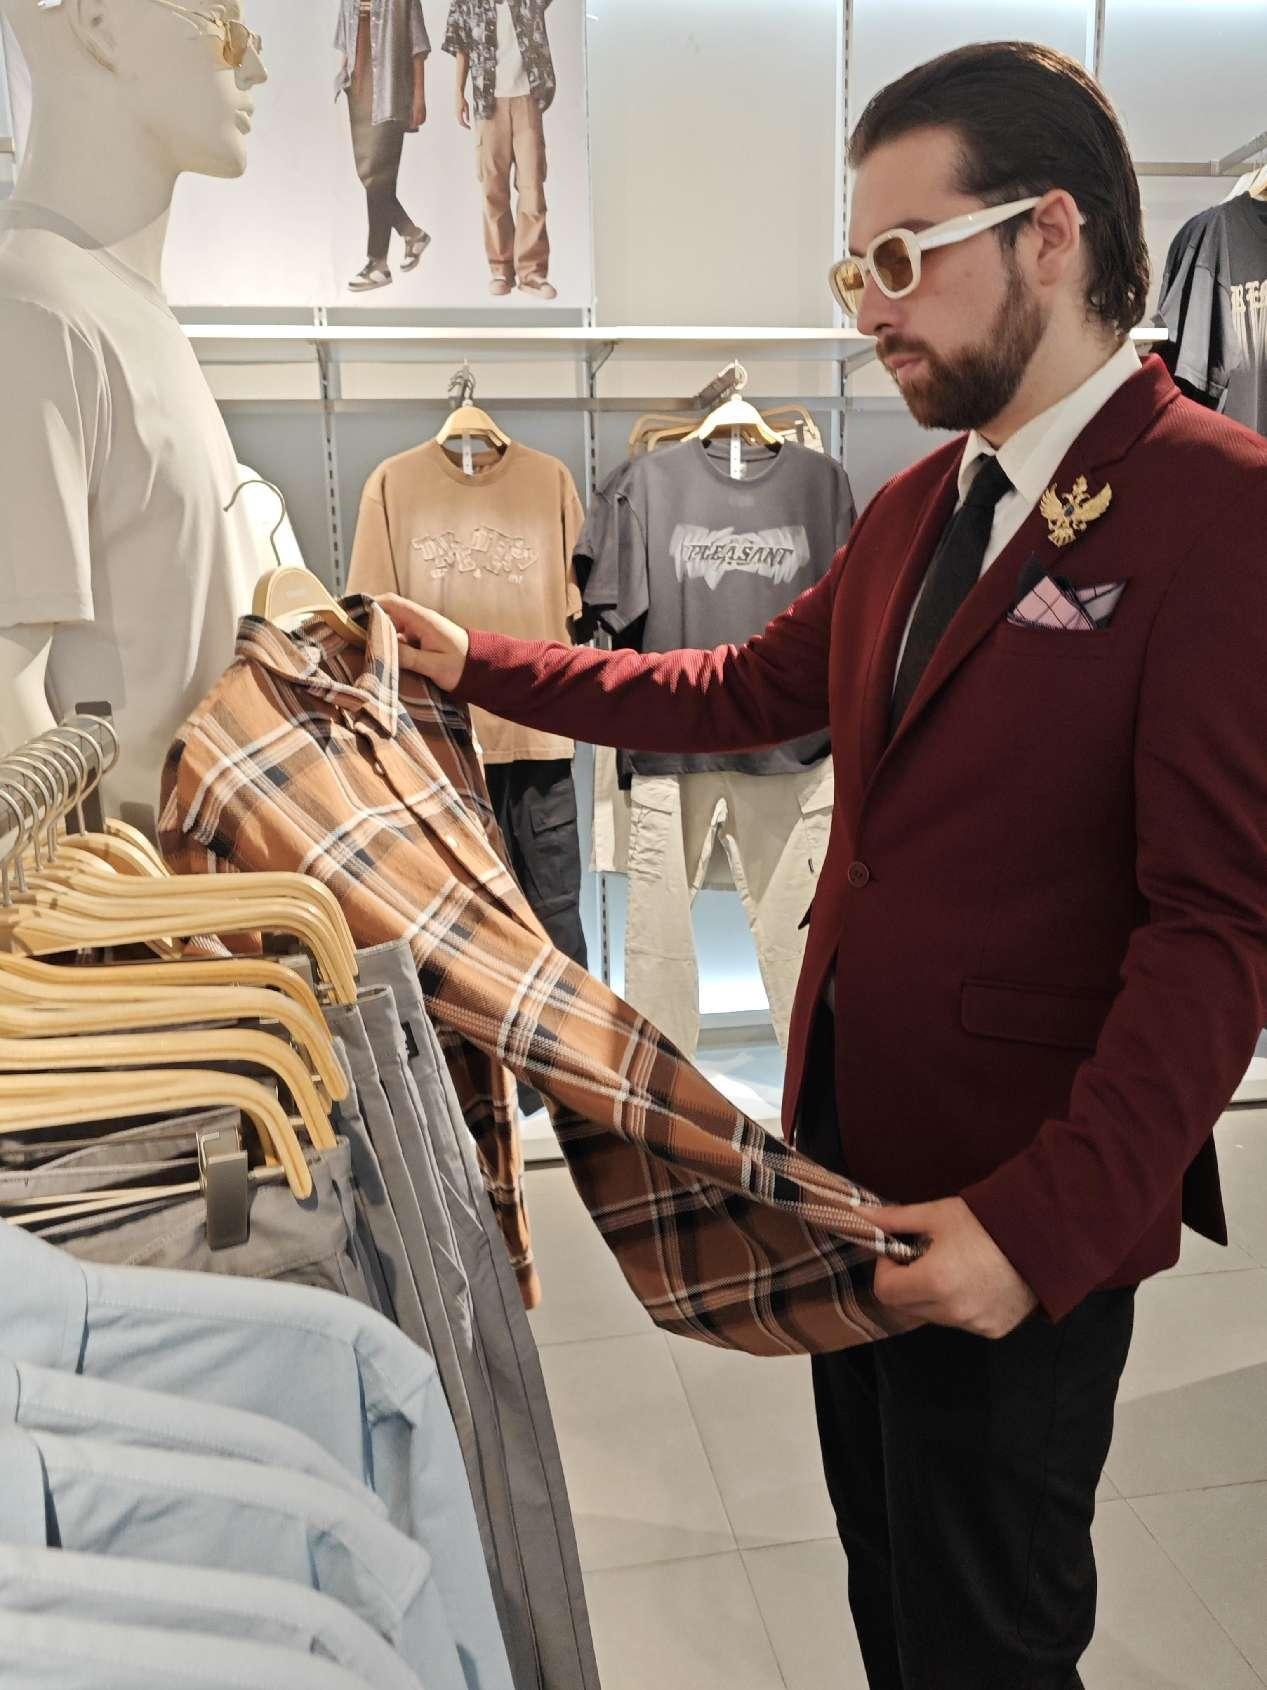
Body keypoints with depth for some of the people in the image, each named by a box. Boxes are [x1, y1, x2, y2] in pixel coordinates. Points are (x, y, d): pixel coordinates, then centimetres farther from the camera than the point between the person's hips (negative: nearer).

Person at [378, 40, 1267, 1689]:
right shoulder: (916, 505, 9)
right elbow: (742, 691, 15)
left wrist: (1044, 1223, -25)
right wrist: (476, 664, 10)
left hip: (1027, 1201, -7)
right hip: (848, 1141, 7)